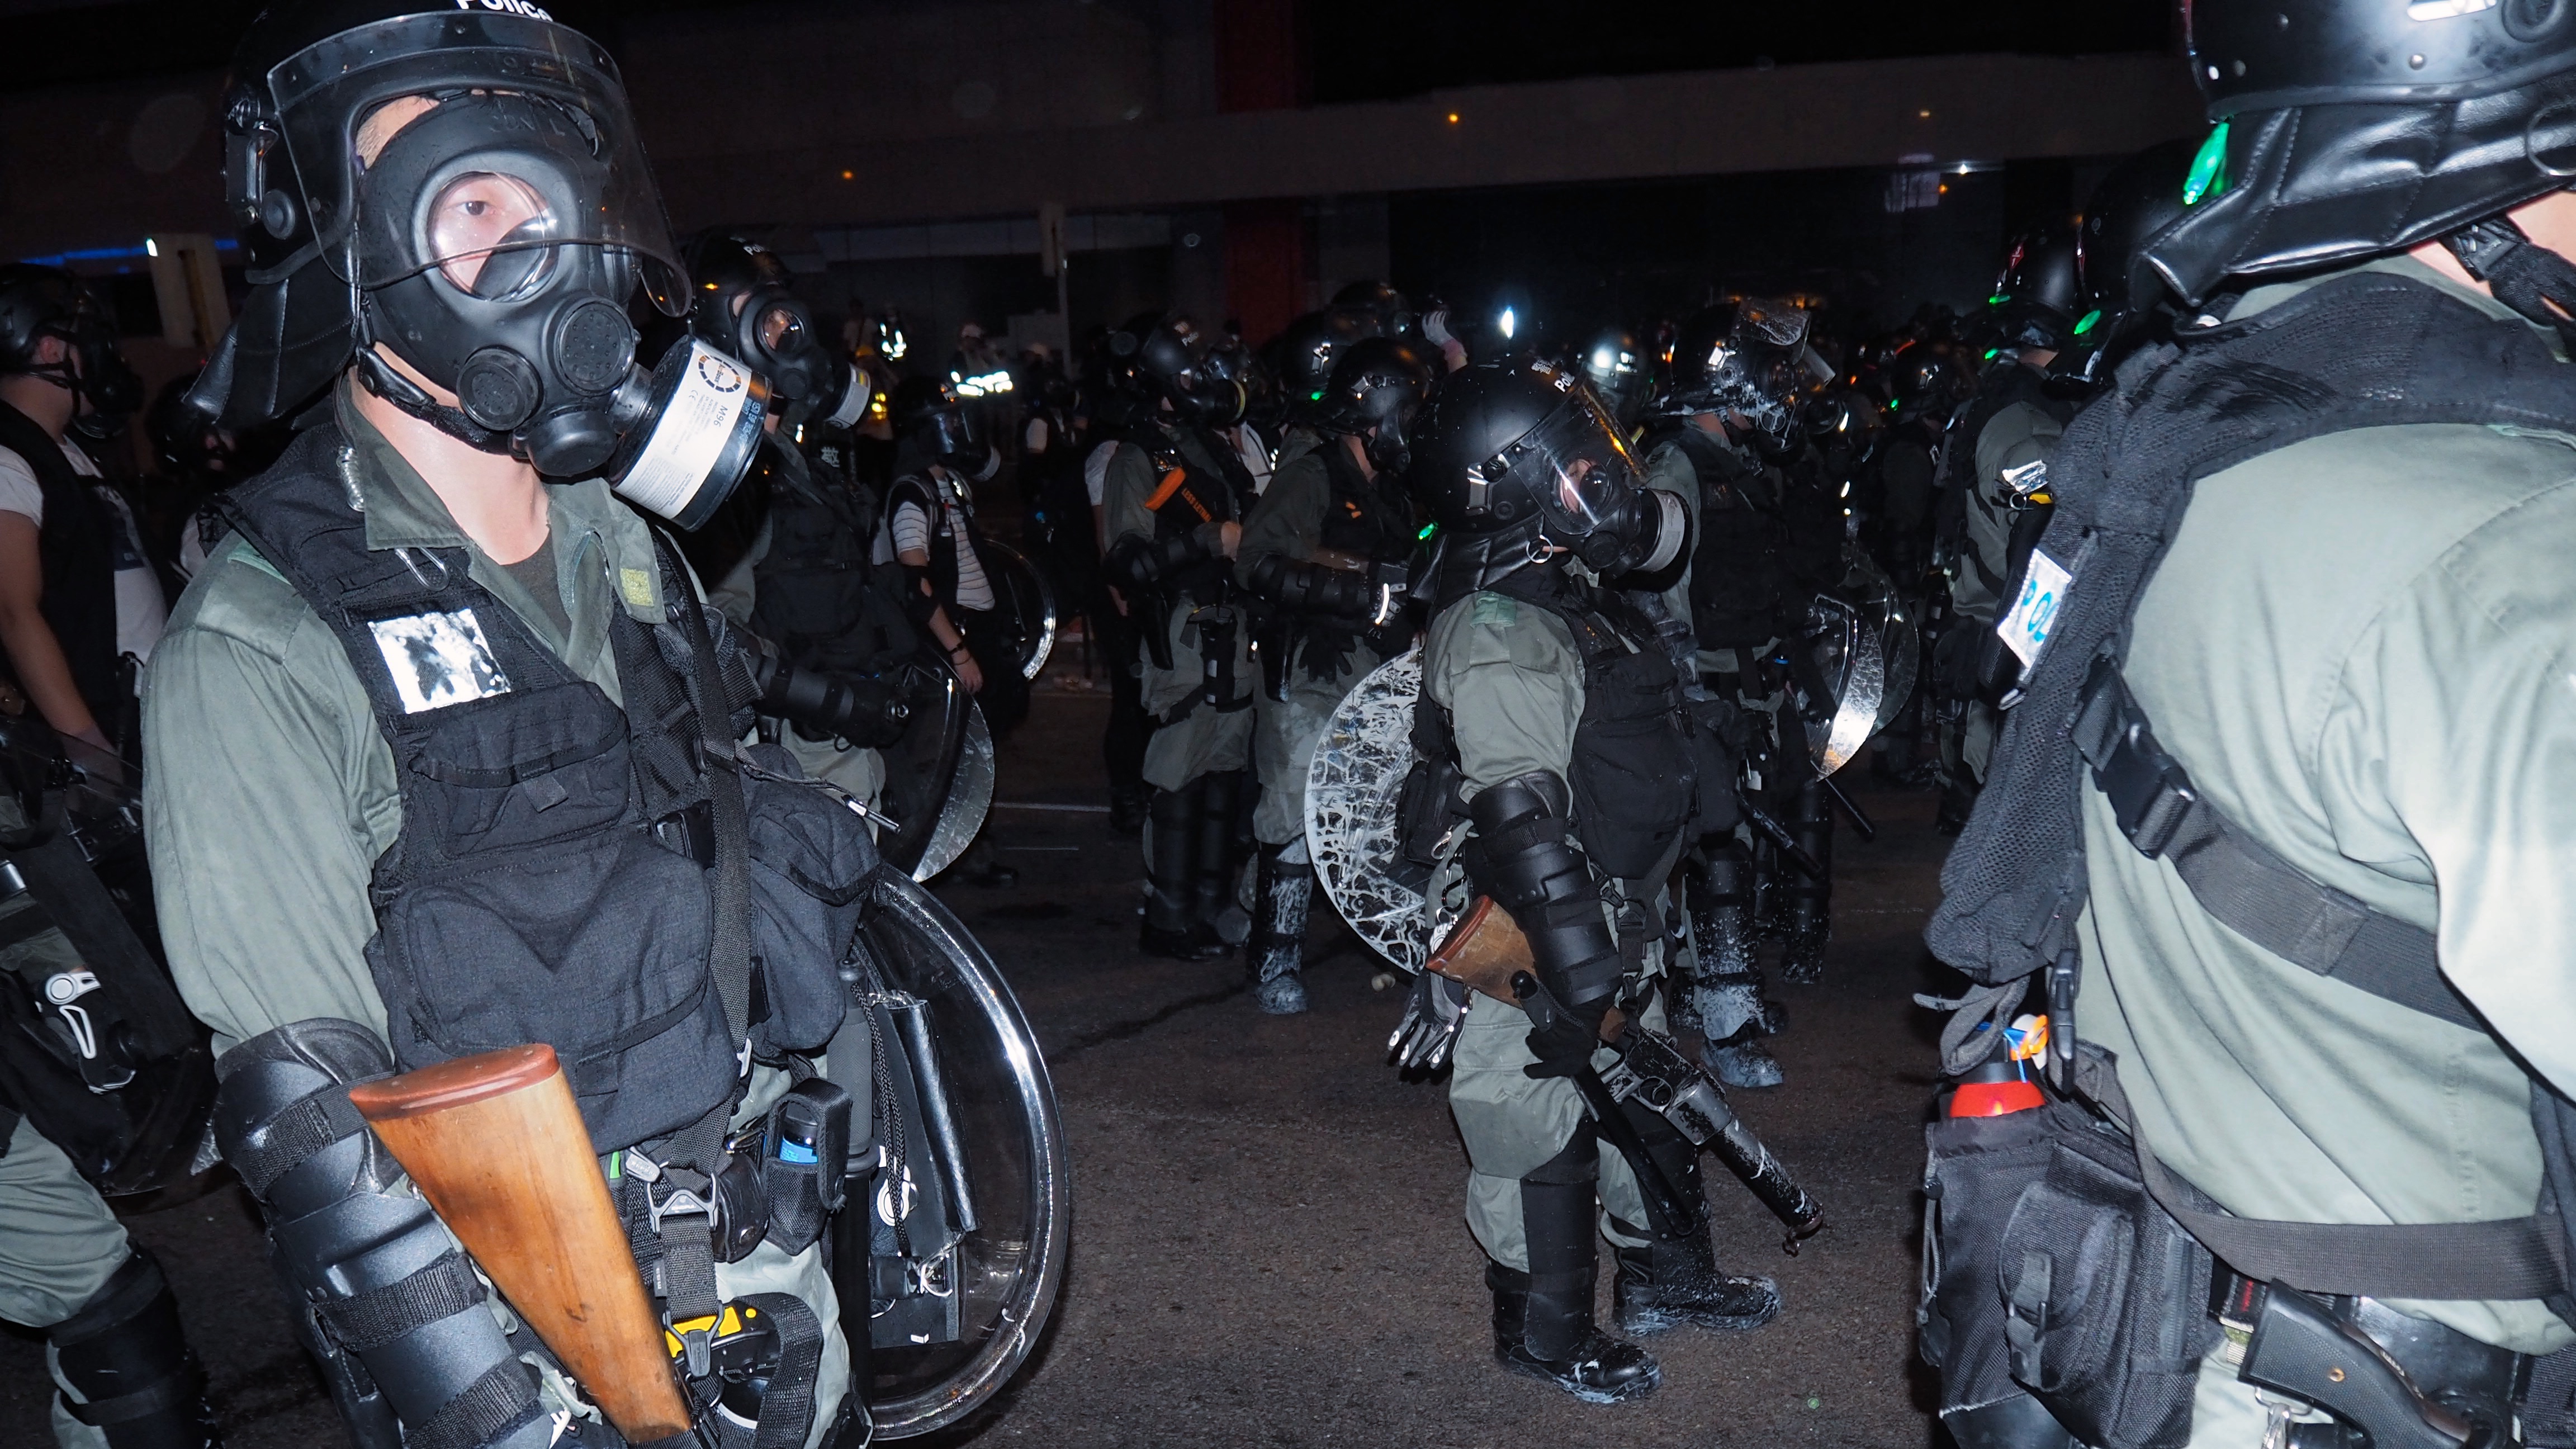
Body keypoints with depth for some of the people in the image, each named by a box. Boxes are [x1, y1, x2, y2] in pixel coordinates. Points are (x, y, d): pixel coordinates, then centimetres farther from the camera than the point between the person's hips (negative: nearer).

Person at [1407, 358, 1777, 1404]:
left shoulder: (1569, 593, 8)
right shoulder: (1500, 631, -24)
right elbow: (1519, 815, -29)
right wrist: (1577, 964, -29)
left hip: (1611, 926, 10)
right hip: (1530, 952, -10)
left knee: (1647, 1101, 22)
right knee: (1543, 1131, 4)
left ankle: (1667, 1276, 40)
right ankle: (1544, 1333, 22)